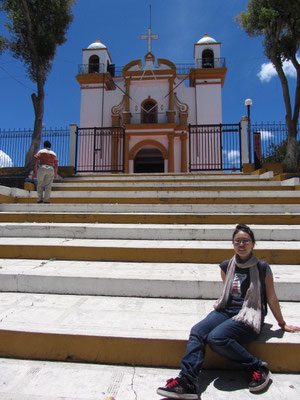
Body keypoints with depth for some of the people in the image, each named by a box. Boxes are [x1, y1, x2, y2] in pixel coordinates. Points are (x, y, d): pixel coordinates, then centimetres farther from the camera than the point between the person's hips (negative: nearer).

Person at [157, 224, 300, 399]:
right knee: (197, 331, -23)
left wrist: (282, 324, 16)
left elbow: (271, 299, 7)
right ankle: (188, 381, -24)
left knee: (216, 337, -30)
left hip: (249, 318, -4)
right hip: (225, 311, 5)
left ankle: (258, 368, -11)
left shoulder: (262, 268, -3)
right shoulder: (226, 266, 9)